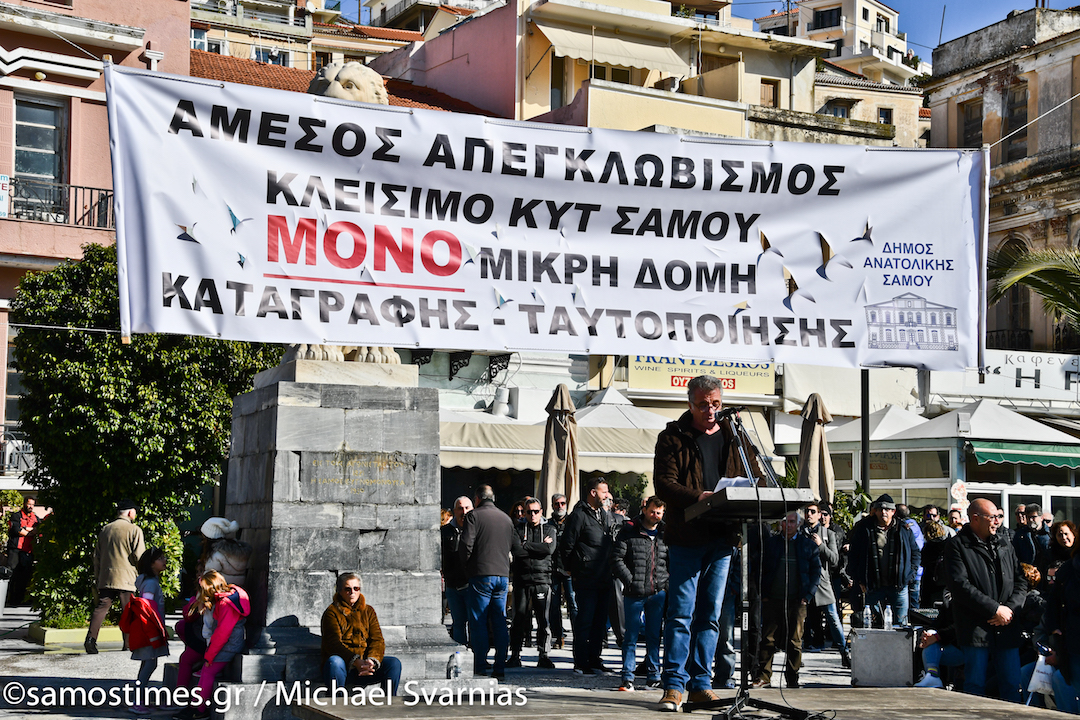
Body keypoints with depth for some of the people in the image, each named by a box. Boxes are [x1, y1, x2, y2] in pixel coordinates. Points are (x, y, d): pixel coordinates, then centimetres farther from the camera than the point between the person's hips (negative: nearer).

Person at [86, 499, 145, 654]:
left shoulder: (105, 529, 13)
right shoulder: (134, 530, -5)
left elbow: (97, 556, 16)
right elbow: (139, 556, -9)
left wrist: (97, 578, 22)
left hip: (105, 578, 4)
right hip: (126, 578, -4)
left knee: (101, 607, 3)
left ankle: (91, 639, -10)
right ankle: (129, 643, 3)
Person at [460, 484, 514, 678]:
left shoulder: (474, 516, -5)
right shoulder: (507, 519, 14)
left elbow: (466, 544, -13)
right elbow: (511, 546, 16)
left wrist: (467, 564, 1)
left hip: (481, 575, -5)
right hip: (503, 574, 5)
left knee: (479, 622, 0)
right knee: (500, 622, 7)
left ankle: (481, 666, -2)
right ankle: (500, 668, 7)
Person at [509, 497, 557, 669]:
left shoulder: (549, 530, 12)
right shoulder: (517, 530, 10)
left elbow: (550, 549, -7)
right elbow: (517, 551, -7)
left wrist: (527, 545, -7)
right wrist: (540, 547, -6)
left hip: (543, 579, 0)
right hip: (522, 580, 0)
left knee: (543, 620, -2)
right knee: (519, 619, 0)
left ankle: (543, 655, 5)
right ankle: (515, 655, 8)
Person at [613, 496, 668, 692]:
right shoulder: (629, 531, -1)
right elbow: (617, 560, -4)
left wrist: (668, 582, 7)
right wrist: (631, 582, -10)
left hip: (658, 593, 3)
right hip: (634, 594, -3)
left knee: (654, 635, 9)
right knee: (631, 636, 0)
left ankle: (654, 675, 16)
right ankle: (628, 677, 5)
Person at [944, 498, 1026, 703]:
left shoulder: (1005, 547, 16)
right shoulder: (957, 546, -2)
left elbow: (1021, 580, 13)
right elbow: (959, 585, -13)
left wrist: (1010, 608, -5)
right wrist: (995, 609, -14)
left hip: (1007, 627, 5)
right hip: (976, 630, -5)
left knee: (1012, 686, 7)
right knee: (975, 686, 0)